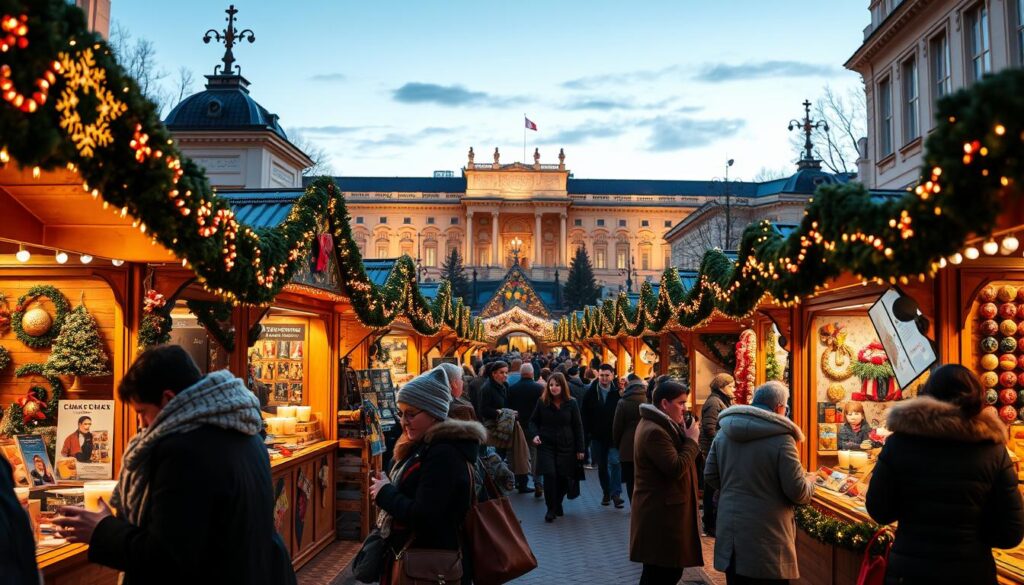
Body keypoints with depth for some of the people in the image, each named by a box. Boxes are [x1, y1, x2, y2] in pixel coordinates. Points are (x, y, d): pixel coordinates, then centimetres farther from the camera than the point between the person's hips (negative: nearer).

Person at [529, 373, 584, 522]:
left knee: (563, 477, 3)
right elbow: (533, 421, 11)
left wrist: (580, 449, 1)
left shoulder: (571, 403, -1)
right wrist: (535, 434, -8)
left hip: (566, 446, 1)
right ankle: (551, 509, 0)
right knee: (549, 475, -12)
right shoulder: (542, 402, 0)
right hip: (546, 445, 0)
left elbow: (577, 426, 2)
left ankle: (558, 504, 28)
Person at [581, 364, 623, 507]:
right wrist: (587, 431, -3)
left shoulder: (618, 392, -8)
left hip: (614, 436, -3)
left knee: (614, 462, -15)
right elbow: (584, 413, 4)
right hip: (597, 436, 3)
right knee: (601, 466, 12)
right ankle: (606, 493, 25)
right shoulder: (591, 392, 0)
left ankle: (616, 493, -8)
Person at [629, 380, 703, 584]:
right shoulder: (654, 431, -22)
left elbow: (676, 458, 15)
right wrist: (691, 440, -15)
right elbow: (676, 469, -26)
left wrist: (685, 437, -1)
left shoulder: (662, 425, 14)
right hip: (661, 513, -11)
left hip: (665, 510, 11)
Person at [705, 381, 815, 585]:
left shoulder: (723, 433, 2)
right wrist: (809, 482, 10)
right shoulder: (781, 438, -15)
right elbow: (797, 492, -11)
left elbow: (710, 478, 9)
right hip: (767, 537, -5)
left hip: (730, 532, 5)